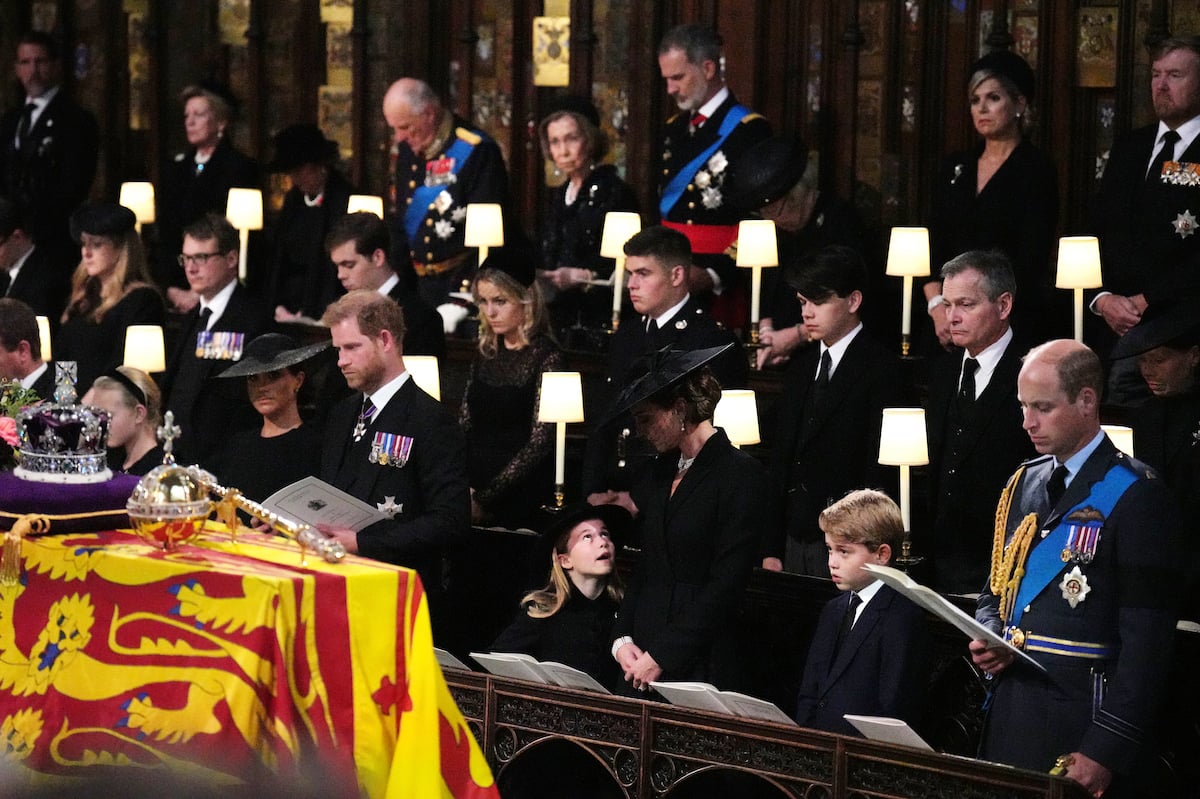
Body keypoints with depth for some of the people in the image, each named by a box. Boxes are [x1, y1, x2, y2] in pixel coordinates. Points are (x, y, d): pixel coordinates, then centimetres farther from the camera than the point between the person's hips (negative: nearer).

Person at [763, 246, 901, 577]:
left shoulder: (882, 369, -6)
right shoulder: (801, 369, 17)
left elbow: (880, 468, -11)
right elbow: (783, 465, 15)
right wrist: (772, 549, 9)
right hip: (796, 539, 6)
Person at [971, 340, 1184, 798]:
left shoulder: (1135, 496, -10)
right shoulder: (1023, 485, 13)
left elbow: (1147, 640, -14)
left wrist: (1106, 751, -18)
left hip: (1080, 723, -6)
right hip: (1009, 716, 7)